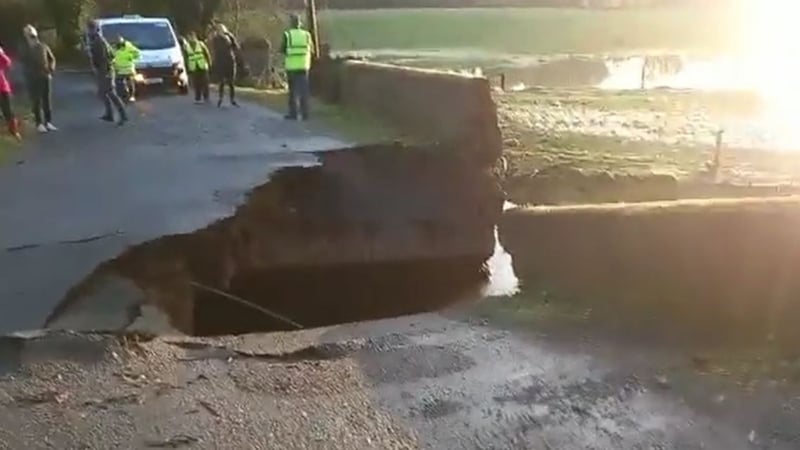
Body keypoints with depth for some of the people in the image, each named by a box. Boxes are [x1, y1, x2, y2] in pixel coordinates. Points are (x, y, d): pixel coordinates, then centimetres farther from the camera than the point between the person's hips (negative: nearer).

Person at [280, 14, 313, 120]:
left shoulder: (287, 35, -5)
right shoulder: (306, 34, 2)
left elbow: (282, 50, 1)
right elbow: (311, 49, 11)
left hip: (291, 67, -1)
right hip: (303, 66, 2)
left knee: (293, 91, 7)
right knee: (303, 91, 6)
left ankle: (293, 113, 7)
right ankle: (305, 114, 4)